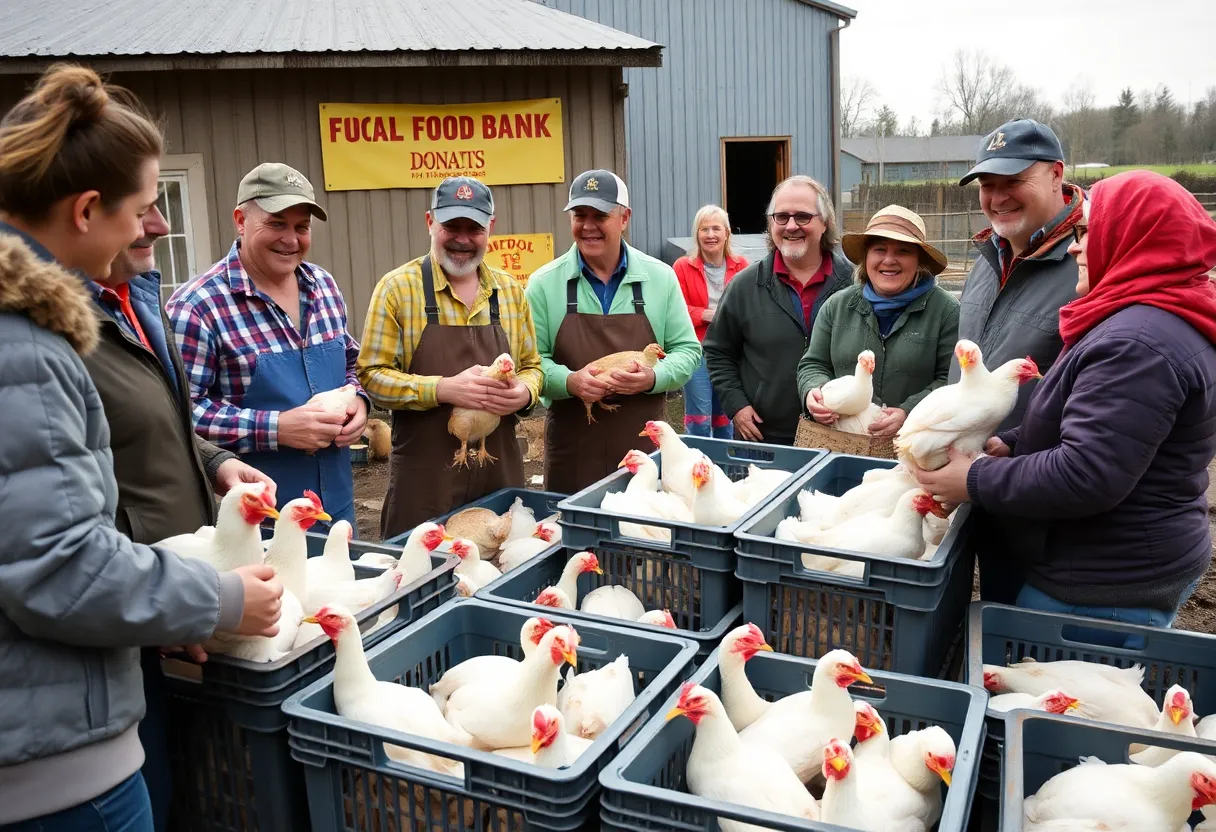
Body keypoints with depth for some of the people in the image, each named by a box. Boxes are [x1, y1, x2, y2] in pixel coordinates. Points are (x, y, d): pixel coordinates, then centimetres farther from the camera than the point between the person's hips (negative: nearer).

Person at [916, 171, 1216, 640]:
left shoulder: (1137, 343, -25)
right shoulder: (1161, 321, 13)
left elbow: (1085, 476, -30)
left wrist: (976, 482, -18)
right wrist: (1010, 445, 4)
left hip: (1103, 591, -10)